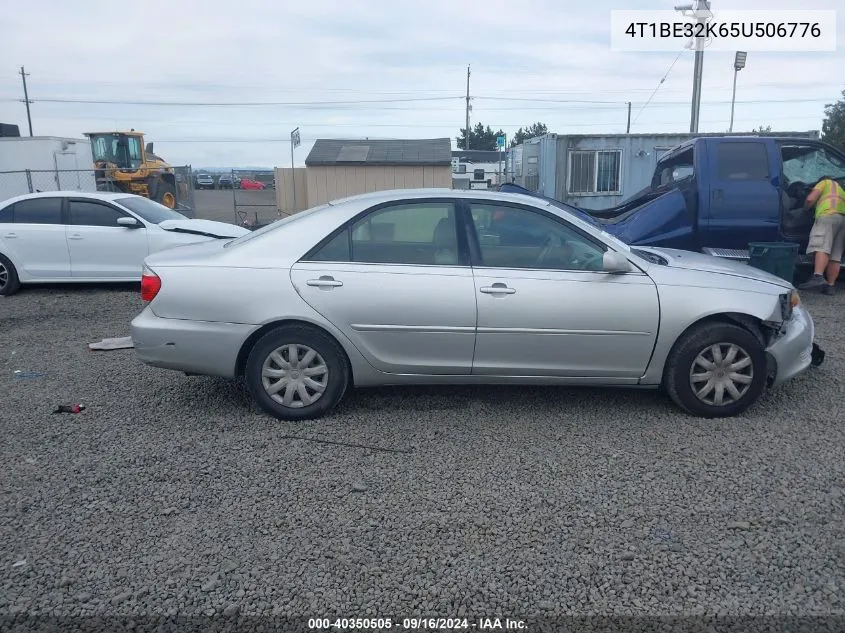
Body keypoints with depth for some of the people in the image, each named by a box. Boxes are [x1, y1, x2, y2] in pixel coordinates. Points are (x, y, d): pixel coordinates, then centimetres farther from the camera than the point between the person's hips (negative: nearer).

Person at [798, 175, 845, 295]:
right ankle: (830, 285, -2)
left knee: (822, 247, -23)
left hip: (829, 215, -7)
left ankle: (818, 276, -42)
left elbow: (810, 199, 6)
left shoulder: (825, 182, 20)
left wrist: (805, 209, 23)